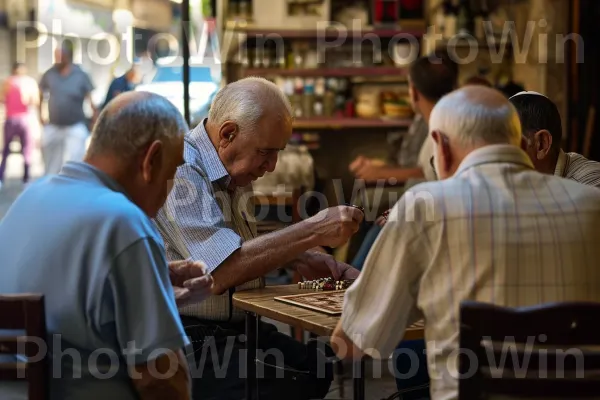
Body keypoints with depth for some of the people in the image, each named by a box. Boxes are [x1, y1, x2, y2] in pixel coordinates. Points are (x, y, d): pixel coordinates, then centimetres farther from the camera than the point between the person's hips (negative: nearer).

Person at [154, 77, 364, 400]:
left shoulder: (234, 173, 11)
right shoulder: (180, 172, -18)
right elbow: (222, 271, -27)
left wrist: (300, 259, 7)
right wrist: (314, 231, -22)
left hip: (238, 328, 9)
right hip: (192, 339, -9)